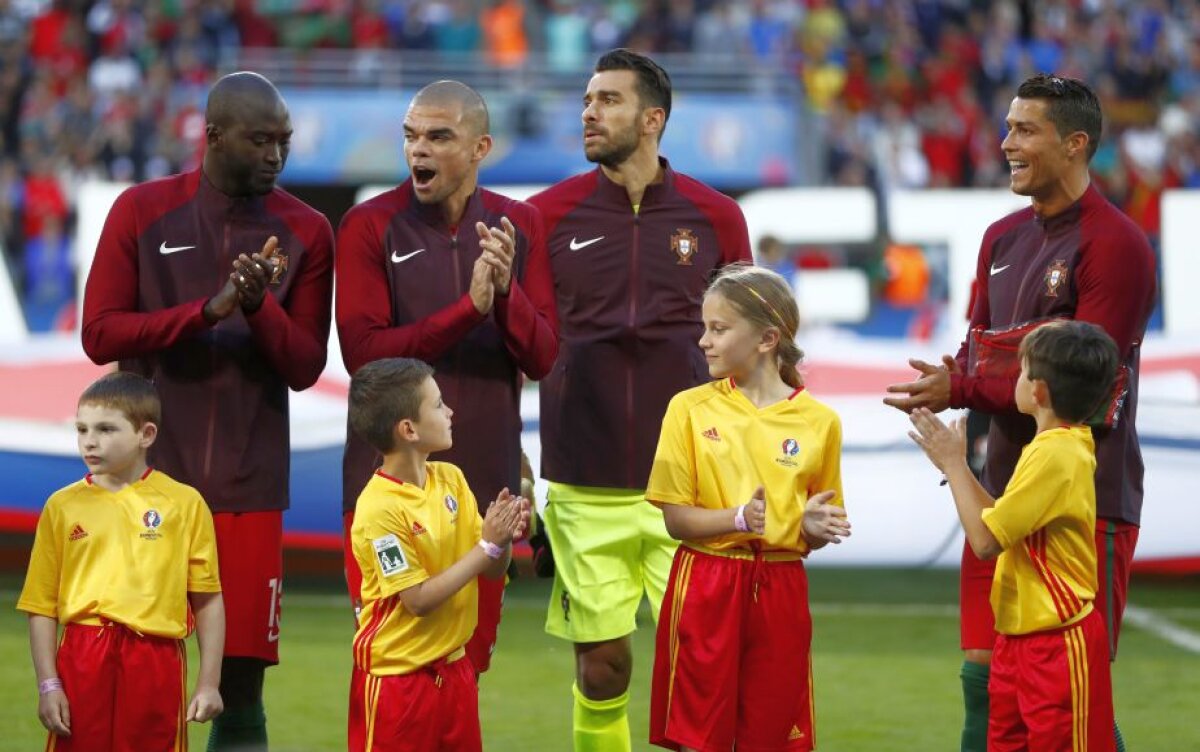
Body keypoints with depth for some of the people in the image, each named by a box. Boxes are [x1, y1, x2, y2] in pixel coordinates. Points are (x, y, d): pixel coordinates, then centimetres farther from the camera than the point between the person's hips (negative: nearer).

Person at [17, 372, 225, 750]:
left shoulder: (183, 503, 3)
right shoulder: (63, 506, 5)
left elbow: (207, 600, 5)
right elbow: (42, 605, 6)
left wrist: (209, 683, 2)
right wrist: (48, 684, -1)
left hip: (158, 662, -1)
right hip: (84, 658, 1)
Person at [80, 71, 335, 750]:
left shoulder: (305, 232, 4)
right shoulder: (142, 212, 2)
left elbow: (305, 369, 2)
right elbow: (99, 335, -4)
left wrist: (260, 306, -17)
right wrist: (209, 310, -15)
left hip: (250, 489, 1)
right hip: (150, 476, -1)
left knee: (240, 685, -2)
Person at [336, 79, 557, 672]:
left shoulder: (519, 227, 7)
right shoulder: (371, 226, -3)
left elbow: (542, 357, 2)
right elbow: (362, 352, -12)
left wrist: (507, 291, -17)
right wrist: (469, 308, -21)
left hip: (485, 483, 3)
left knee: (468, 664, 8)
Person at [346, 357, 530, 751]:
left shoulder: (451, 479, 2)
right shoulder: (380, 508, -19)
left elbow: (493, 571, 6)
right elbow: (419, 600, -20)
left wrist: (503, 537, -16)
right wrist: (487, 546, -20)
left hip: (453, 668, 7)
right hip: (396, 677, -7)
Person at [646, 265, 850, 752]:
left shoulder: (818, 422, 1)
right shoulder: (691, 409, 0)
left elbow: (816, 533, 9)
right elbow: (676, 519, -4)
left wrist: (814, 528, -14)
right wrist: (739, 519, -20)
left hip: (780, 590, 1)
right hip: (705, 587, -1)